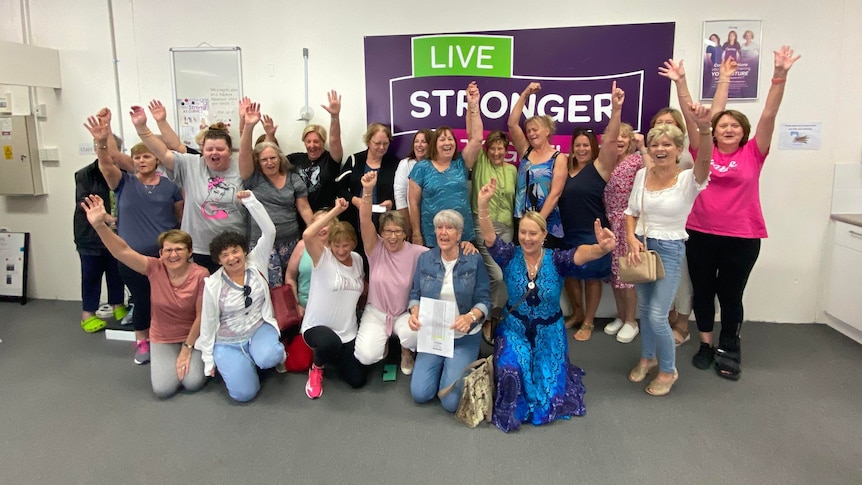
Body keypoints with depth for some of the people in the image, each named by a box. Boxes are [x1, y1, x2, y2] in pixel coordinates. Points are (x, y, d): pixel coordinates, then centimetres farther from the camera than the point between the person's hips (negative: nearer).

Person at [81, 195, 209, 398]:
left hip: (193, 336, -2)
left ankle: (194, 358, 18)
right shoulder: (155, 268, -16)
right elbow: (123, 251, -29)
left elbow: (201, 315, -15)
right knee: (163, 389, -11)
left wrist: (187, 348, -12)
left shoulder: (200, 275, -21)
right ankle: (169, 359, 22)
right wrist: (99, 225, -44)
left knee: (193, 383, -15)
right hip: (162, 339, 2)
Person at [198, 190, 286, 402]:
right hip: (228, 342, 0)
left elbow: (269, 231, -18)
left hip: (260, 329, 0)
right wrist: (209, 359, 0)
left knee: (268, 359, -35)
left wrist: (250, 200, -25)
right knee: (244, 393, -15)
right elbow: (208, 323, -3)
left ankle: (269, 353, 3)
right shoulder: (213, 285, -10)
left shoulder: (256, 263, -7)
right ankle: (235, 363, 18)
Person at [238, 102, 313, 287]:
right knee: (273, 287, -7)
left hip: (290, 240, 2)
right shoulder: (254, 178, 2)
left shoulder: (293, 179, 7)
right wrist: (249, 126, -27)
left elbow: (304, 208, 6)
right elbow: (244, 154, -13)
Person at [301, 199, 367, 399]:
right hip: (317, 326, -5)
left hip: (347, 331, 6)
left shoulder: (357, 259, 3)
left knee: (357, 380, 3)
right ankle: (316, 368, -2)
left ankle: (331, 355, 34)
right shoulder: (323, 257, -13)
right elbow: (307, 235, -34)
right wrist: (336, 210, -30)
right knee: (330, 342, -41)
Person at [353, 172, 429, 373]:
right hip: (375, 312, 1)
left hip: (405, 313, 0)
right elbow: (365, 222, -25)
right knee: (366, 356, -18)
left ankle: (406, 352, 5)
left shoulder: (417, 253, -10)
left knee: (412, 333, -34)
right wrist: (367, 191, -40)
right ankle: (384, 339, 19)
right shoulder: (376, 248, -10)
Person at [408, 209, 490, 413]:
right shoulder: (425, 259, -1)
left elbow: (484, 300, -9)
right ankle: (442, 366, 23)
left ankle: (458, 366, 21)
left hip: (464, 337, -2)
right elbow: (415, 294, 5)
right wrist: (414, 313, -16)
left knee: (451, 402, -11)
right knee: (420, 394, -7)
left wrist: (470, 317, -29)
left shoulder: (474, 260, -9)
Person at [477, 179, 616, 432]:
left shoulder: (556, 260, -13)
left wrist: (601, 248, -59)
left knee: (549, 387, -2)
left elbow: (581, 254, -34)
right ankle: (515, 409, 10)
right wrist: (483, 204, -43)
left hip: (549, 332, 0)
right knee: (511, 371, -26)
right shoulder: (510, 257, -10)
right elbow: (489, 237, -25)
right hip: (515, 328, 0)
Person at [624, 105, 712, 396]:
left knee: (657, 315, -7)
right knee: (645, 309, 16)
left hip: (670, 249, -4)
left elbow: (704, 159, -34)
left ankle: (668, 370, 18)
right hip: (642, 246, 5)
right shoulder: (642, 175, 2)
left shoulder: (688, 179, -12)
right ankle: (647, 358, 39)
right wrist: (632, 239, -8)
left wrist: (704, 128, -52)